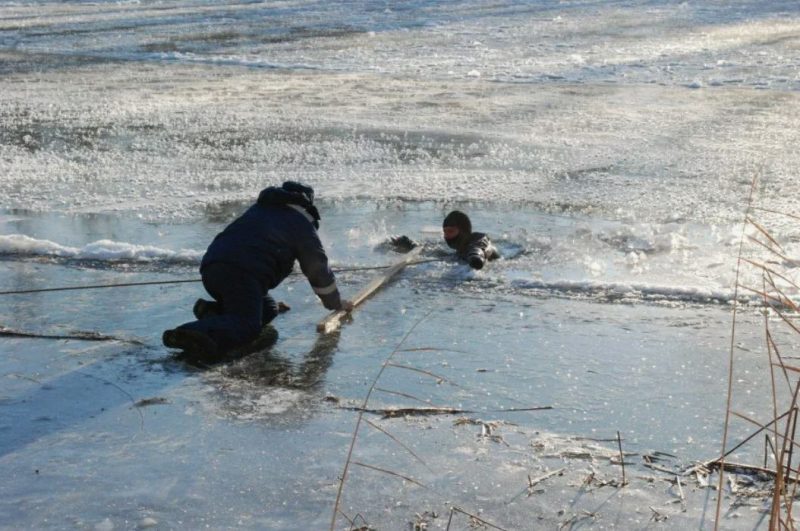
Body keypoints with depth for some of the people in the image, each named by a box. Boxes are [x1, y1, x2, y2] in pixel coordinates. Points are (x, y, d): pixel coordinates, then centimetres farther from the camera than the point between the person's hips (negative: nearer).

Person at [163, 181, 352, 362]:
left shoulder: (258, 209, 36)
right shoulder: (302, 223, 17)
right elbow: (318, 268, 21)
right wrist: (336, 303, 37)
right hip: (243, 273, -7)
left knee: (268, 308, 19)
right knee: (247, 325, -20)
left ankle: (213, 310, -2)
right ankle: (199, 332, -49)